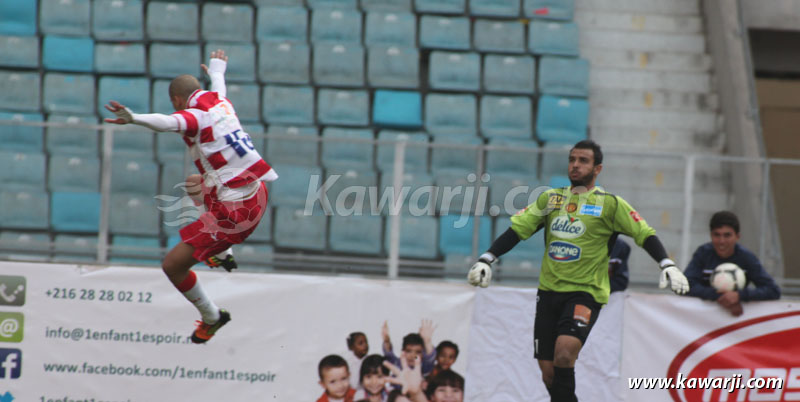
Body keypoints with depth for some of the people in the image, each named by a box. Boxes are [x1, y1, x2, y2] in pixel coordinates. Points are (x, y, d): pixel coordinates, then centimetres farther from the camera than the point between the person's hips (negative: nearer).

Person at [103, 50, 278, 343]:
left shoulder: (194, 116, -15)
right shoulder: (219, 100, 8)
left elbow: (167, 122, -40)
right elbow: (218, 82, 35)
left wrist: (134, 118, -58)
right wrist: (217, 66, 59)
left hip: (234, 212, -10)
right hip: (258, 194, 10)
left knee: (173, 265, -4)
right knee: (196, 186, 41)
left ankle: (211, 317, 16)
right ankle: (222, 254, 50)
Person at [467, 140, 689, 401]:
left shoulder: (610, 204, 0)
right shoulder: (550, 199, 12)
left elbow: (645, 234, -1)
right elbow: (517, 229, 9)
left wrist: (668, 266, -13)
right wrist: (486, 260, 0)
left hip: (586, 292, -4)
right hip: (549, 291, 5)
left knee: (564, 351, -27)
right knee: (548, 373, 2)